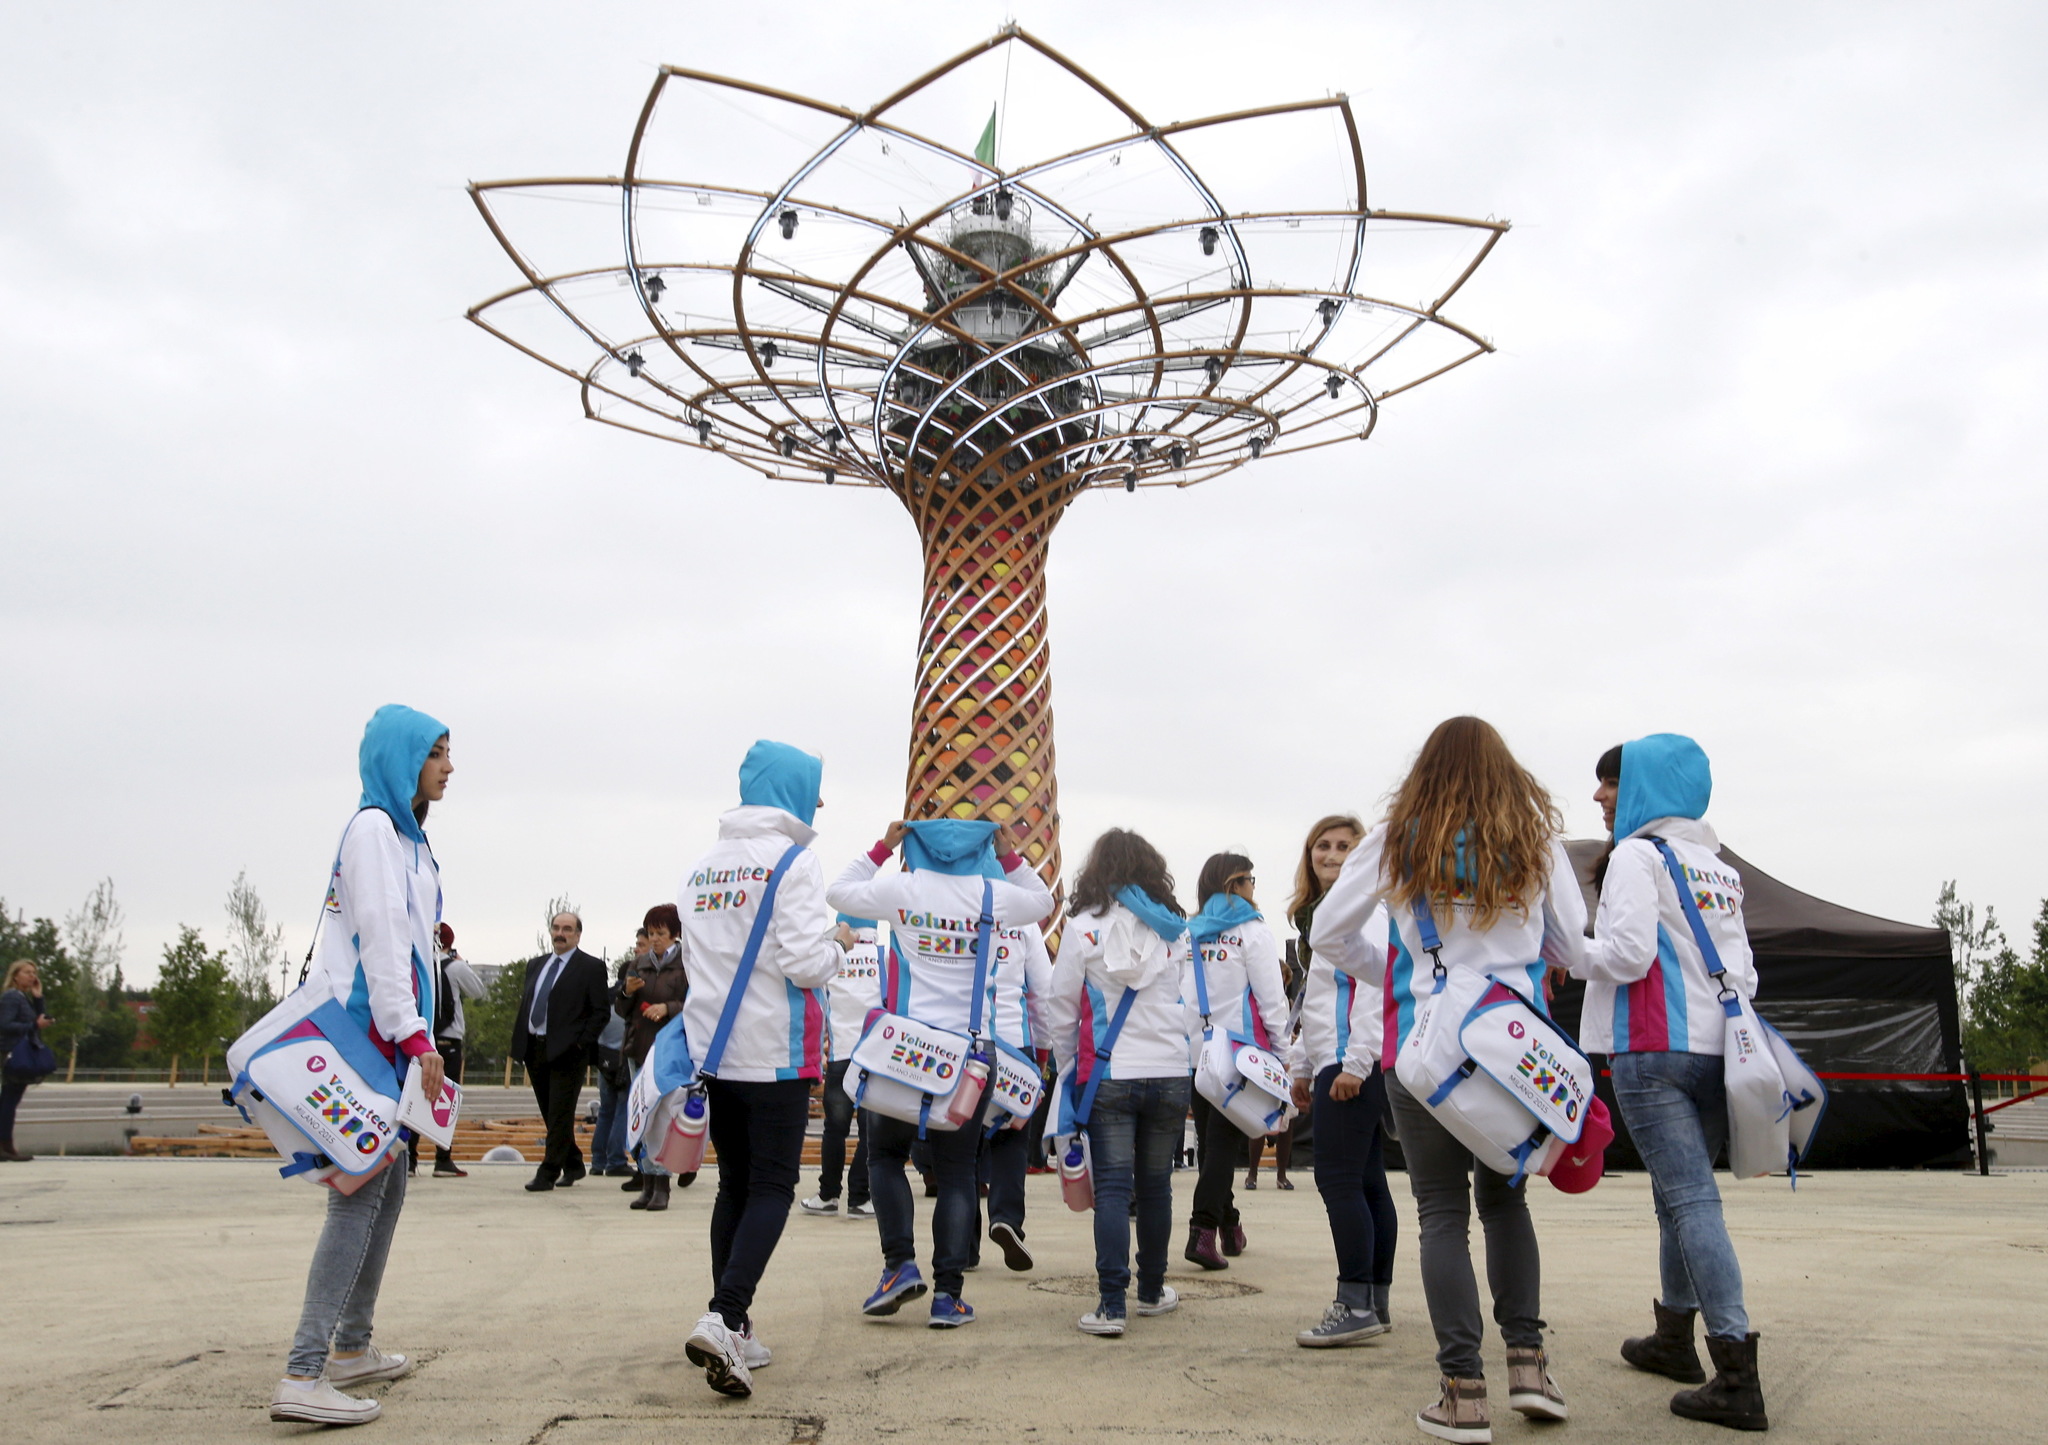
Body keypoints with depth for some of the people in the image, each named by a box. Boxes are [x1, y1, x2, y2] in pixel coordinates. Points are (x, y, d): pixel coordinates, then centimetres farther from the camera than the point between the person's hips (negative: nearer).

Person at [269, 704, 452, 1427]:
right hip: (369, 1033, -10)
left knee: (386, 1185, 15)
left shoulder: (404, 836, 20)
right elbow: (378, 940, -17)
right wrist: (416, 1036, -20)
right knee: (362, 1192, -12)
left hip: (387, 1036, 10)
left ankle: (350, 1348, 25)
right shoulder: (373, 827, -9)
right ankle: (303, 1375, -11)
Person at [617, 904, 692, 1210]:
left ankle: (661, 1186, 0)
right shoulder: (638, 965, 13)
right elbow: (621, 1010, 17)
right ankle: (648, 1184, 13)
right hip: (640, 1049, 6)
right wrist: (626, 992, -3)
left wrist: (668, 1008, -22)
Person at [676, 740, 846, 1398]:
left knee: (735, 1185, 15)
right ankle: (724, 1318, -14)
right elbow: (807, 965, -18)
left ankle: (733, 1335, 17)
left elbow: (693, 958, 15)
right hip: (776, 1053, -6)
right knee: (772, 1188, 1)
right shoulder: (794, 861, -11)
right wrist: (837, 944, 2)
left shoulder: (701, 868, 10)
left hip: (714, 1048, 7)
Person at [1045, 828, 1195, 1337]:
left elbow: (1061, 1006, 0)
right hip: (1170, 1073, 3)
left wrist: (1068, 1065, 12)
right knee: (1155, 1185, 14)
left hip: (1108, 1076, -2)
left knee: (1112, 1186, 0)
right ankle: (1152, 1291, 28)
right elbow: (1192, 1006, 9)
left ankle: (1112, 1303, -7)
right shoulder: (1176, 931, 4)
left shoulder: (1083, 928, -4)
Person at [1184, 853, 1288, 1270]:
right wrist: (1281, 1050, 2)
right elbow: (1271, 998, -6)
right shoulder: (1253, 931, -5)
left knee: (1209, 1138, 15)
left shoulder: (1189, 933, 6)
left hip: (1195, 1047, 5)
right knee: (1224, 1141, -4)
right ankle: (1203, 1232, -14)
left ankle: (1229, 1226, 28)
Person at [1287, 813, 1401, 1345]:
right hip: (1333, 1064, 10)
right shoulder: (1322, 913, 21)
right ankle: (1376, 1302, 16)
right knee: (1367, 1181, 11)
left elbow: (1375, 987, -18)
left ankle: (1357, 1306, -8)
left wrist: (1355, 1062, -21)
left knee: (1338, 1180, -11)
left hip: (1356, 1065, -10)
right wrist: (1304, 1067, 22)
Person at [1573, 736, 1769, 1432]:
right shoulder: (1720, 867, 17)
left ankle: (1737, 1377, -11)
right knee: (1680, 1192, 18)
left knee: (1689, 1198, -9)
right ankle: (1675, 1337, 31)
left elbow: (1628, 954, -16)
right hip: (1716, 1048, 8)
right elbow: (1742, 966, 17)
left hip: (1653, 1050, -8)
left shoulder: (1638, 854, -7)